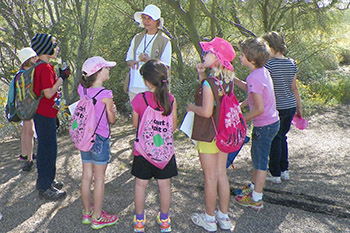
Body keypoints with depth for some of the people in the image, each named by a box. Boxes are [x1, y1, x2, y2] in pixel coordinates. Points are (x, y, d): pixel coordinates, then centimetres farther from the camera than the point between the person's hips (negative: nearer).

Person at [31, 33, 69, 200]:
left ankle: (44, 181, 34)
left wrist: (60, 77, 9)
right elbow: (49, 93, -23)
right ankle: (45, 188, 10)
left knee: (45, 147, 20)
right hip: (45, 115, -10)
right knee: (48, 149, -1)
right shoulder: (45, 68, -20)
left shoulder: (40, 66, 11)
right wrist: (62, 78, -13)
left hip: (42, 113, 10)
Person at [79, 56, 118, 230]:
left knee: (86, 176, 16)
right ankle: (97, 218, 18)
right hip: (100, 139, -6)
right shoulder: (106, 95, -19)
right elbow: (112, 120, -9)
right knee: (99, 178, 6)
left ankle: (87, 212, 31)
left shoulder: (82, 90, -3)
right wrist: (113, 109, 8)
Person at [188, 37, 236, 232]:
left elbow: (206, 111, -26)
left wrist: (191, 107, -7)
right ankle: (224, 217, 28)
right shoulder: (228, 80, 3)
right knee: (222, 175, 16)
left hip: (208, 135, -8)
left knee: (210, 177, 5)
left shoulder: (209, 82, -21)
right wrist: (202, 75, 8)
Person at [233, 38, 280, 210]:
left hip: (264, 126, -9)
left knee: (260, 162, 3)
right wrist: (233, 79, 14)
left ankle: (256, 199, 18)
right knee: (256, 156, 24)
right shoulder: (263, 71, 4)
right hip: (273, 122, 9)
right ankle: (254, 186, 43)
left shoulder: (254, 78, -25)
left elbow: (259, 109, -26)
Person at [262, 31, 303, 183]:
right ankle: (284, 171, 28)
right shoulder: (291, 63, 4)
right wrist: (299, 107, 18)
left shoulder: (269, 64, -15)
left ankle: (275, 175, 15)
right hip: (291, 107, 6)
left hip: (276, 108, -6)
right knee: (282, 137, 20)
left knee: (275, 140, 6)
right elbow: (294, 88, 9)